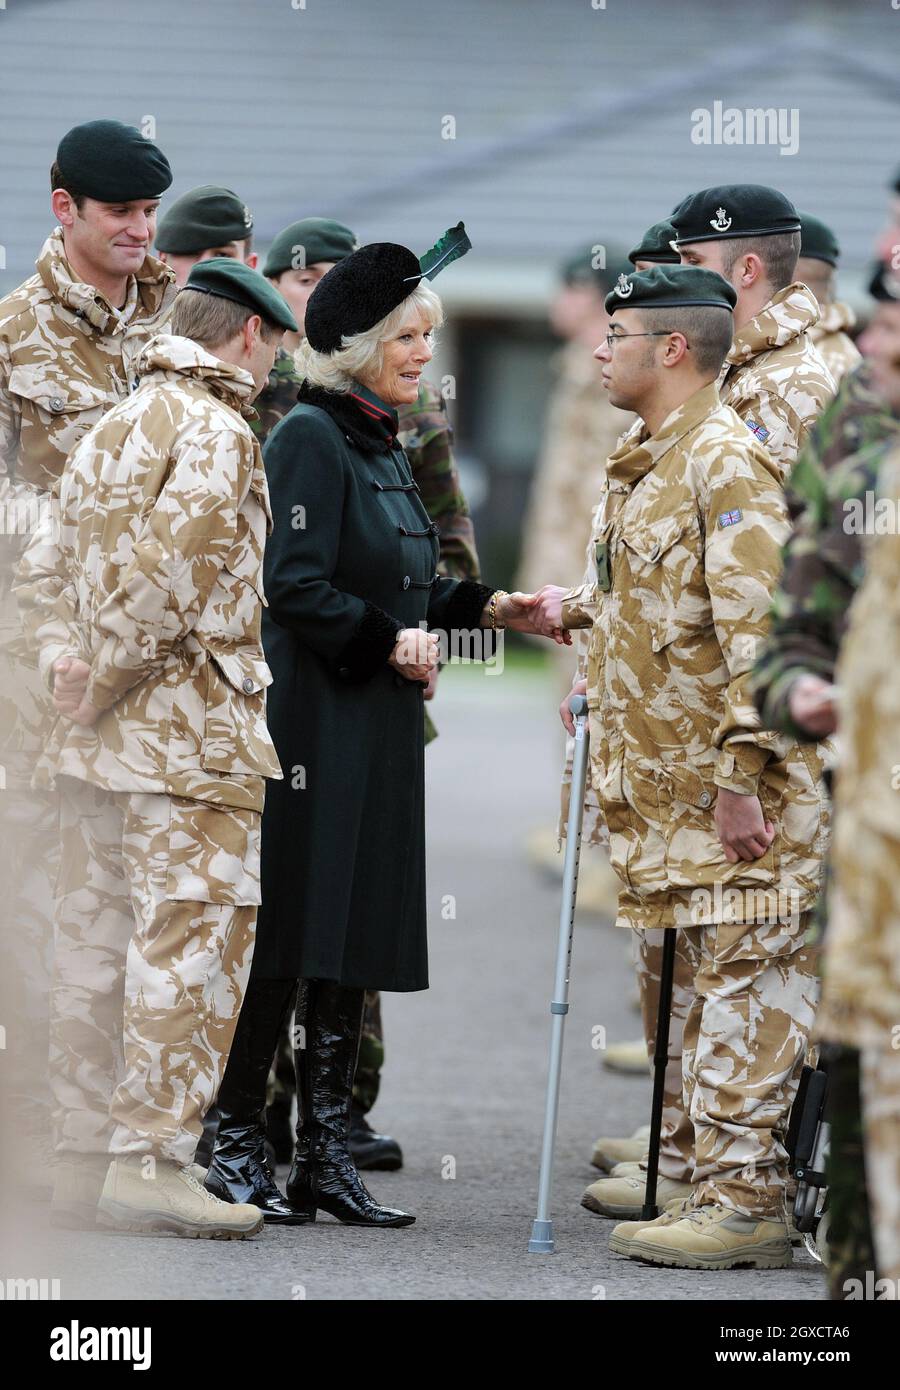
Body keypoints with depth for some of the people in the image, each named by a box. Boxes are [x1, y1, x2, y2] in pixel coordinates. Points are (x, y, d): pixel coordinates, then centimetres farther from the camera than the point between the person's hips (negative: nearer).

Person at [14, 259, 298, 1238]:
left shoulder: (110, 431, 18)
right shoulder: (215, 433, -11)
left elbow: (48, 563, 17)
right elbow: (168, 575, -21)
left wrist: (63, 658, 4)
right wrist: (105, 680, -13)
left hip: (100, 740, 9)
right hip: (190, 730, -9)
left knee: (98, 941, 11)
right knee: (193, 940, -7)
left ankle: (85, 1157, 15)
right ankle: (150, 1161, -10)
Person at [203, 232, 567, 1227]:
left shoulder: (381, 443, 16)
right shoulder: (310, 437, -11)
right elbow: (297, 589, -18)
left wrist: (492, 611, 10)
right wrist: (389, 642, -13)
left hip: (377, 729, 9)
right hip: (313, 723, -9)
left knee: (352, 943, 8)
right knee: (289, 932, -6)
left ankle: (324, 1159, 11)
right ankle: (234, 1144, 2)